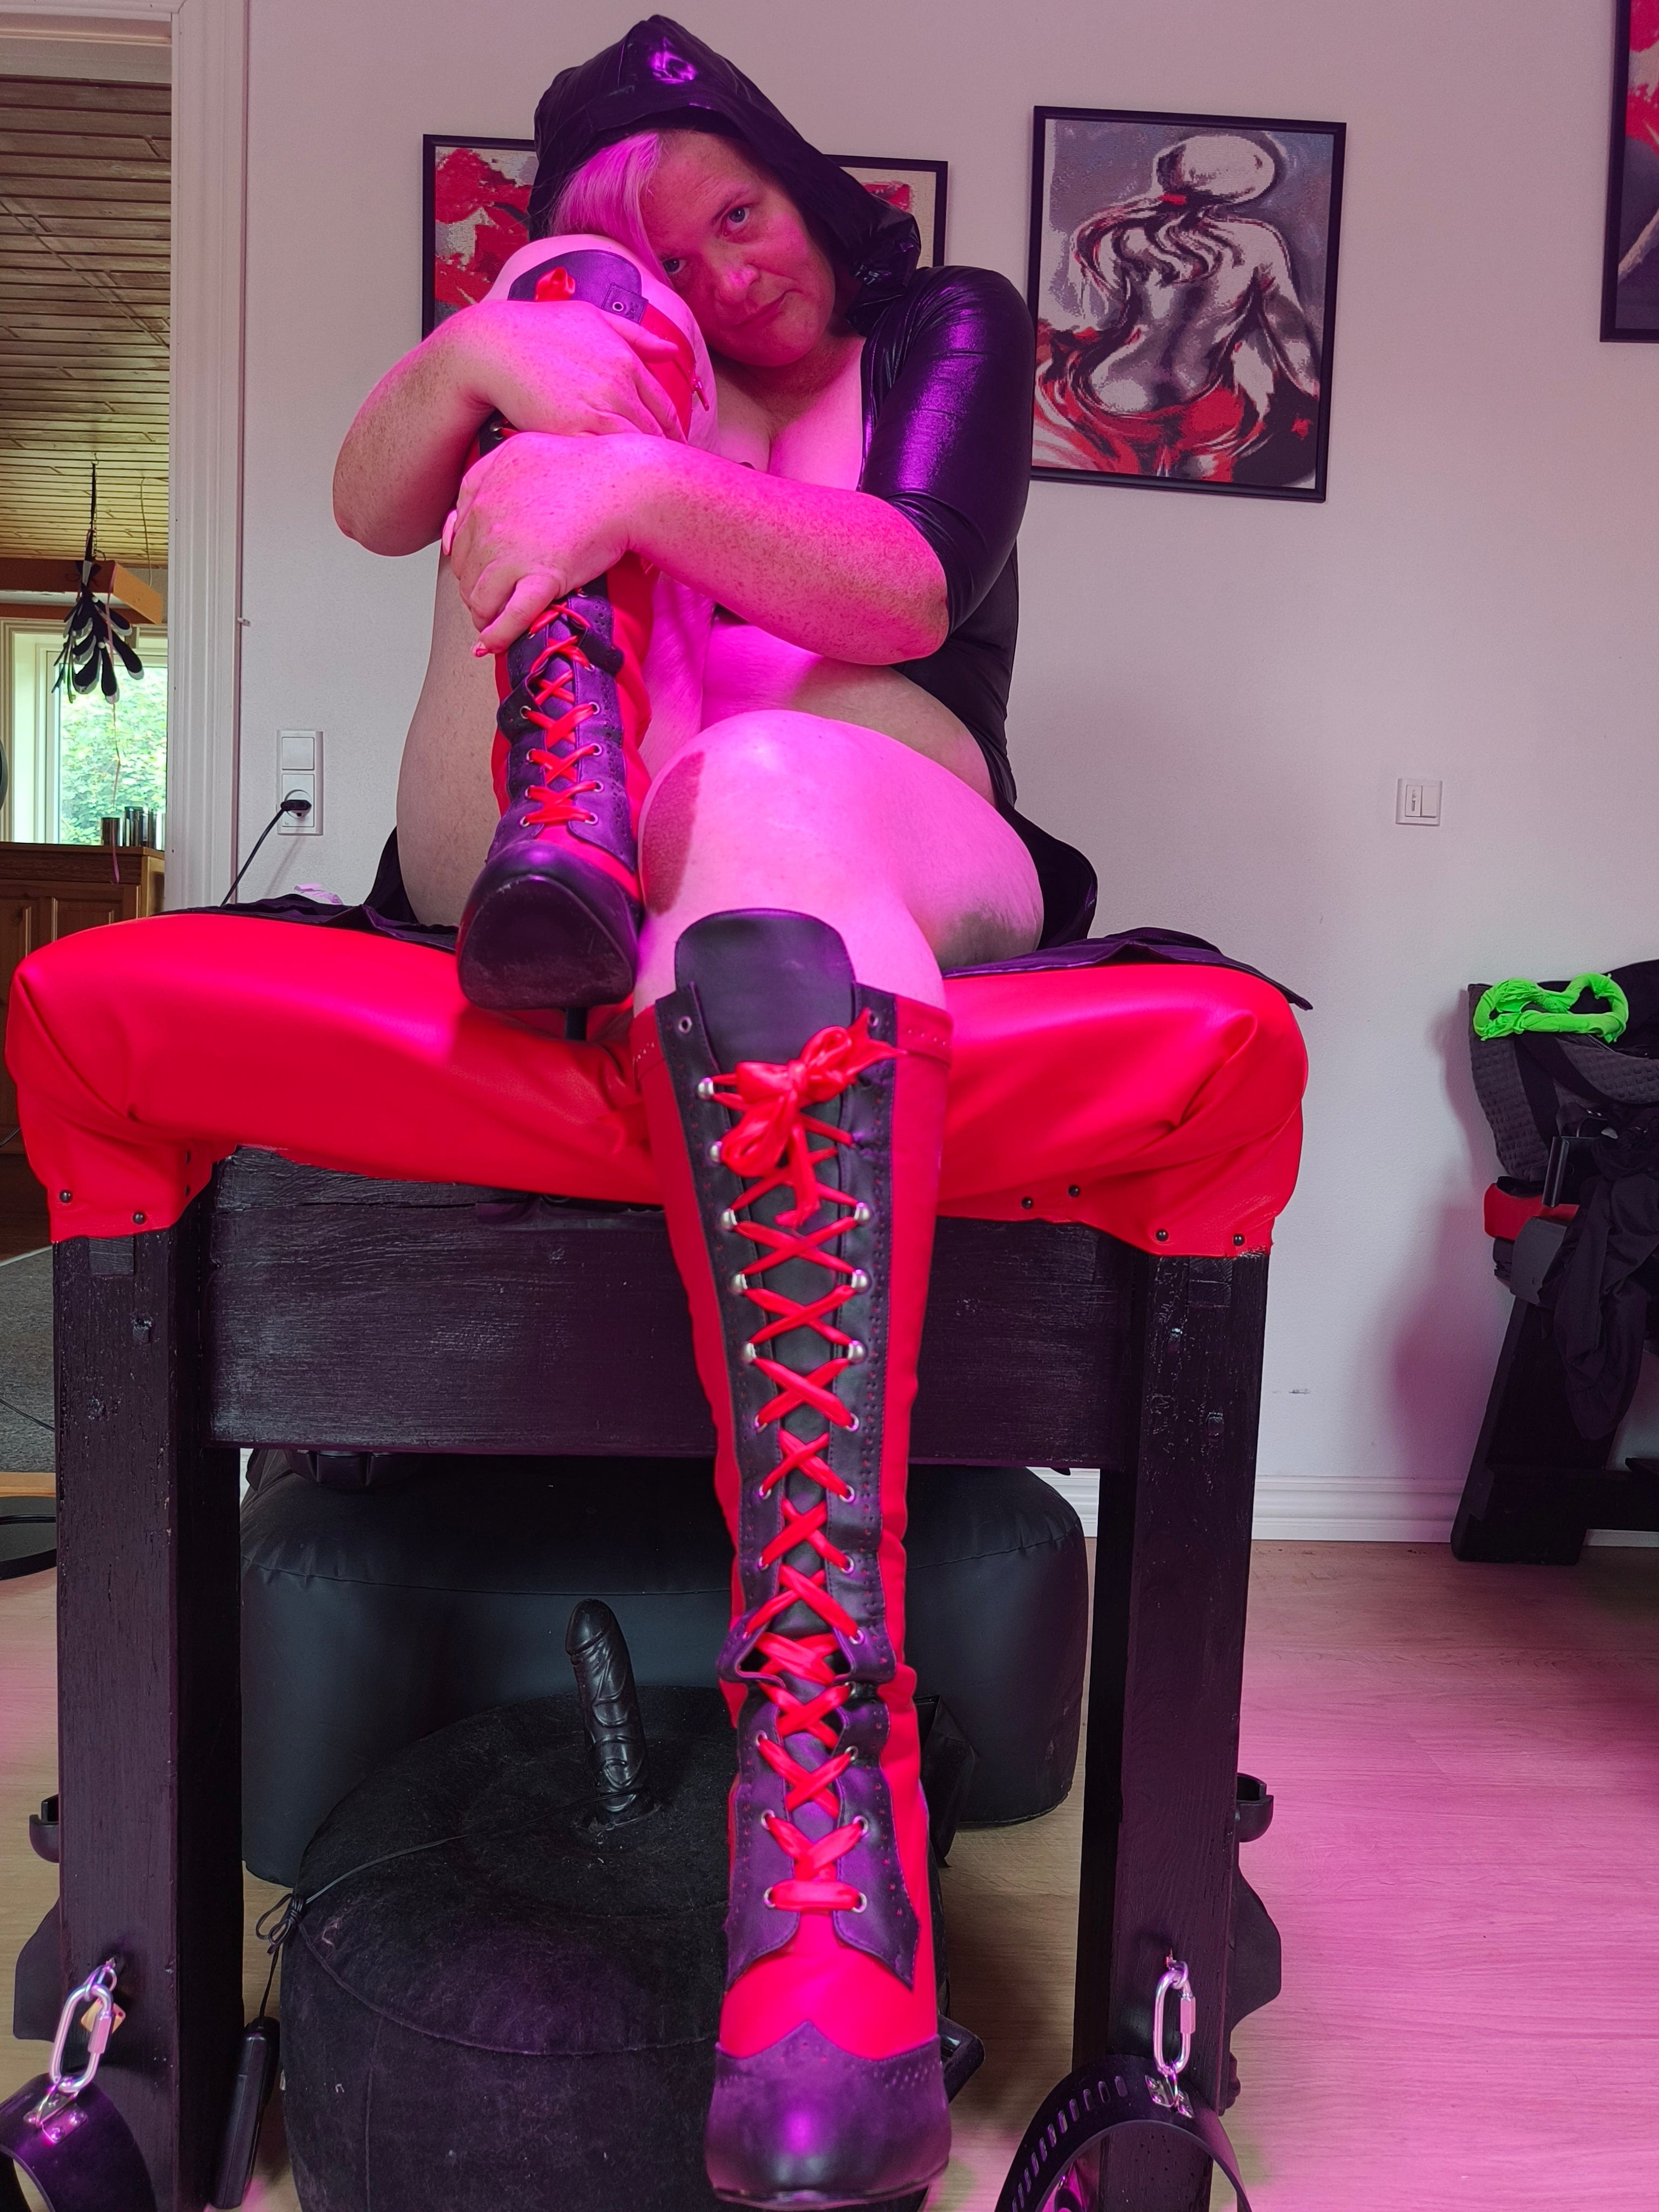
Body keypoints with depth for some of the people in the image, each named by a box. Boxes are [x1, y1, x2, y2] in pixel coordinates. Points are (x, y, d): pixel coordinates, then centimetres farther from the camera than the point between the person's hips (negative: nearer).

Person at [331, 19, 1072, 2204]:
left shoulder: (949, 327, 15)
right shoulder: (621, 352, 23)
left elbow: (905, 589, -8)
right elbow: (372, 508, 5)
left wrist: (652, 484, -23)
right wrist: (479, 348, -14)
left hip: (895, 840, -2)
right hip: (610, 860, 3)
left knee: (762, 786, -41)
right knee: (578, 333, -6)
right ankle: (559, 837, -38)